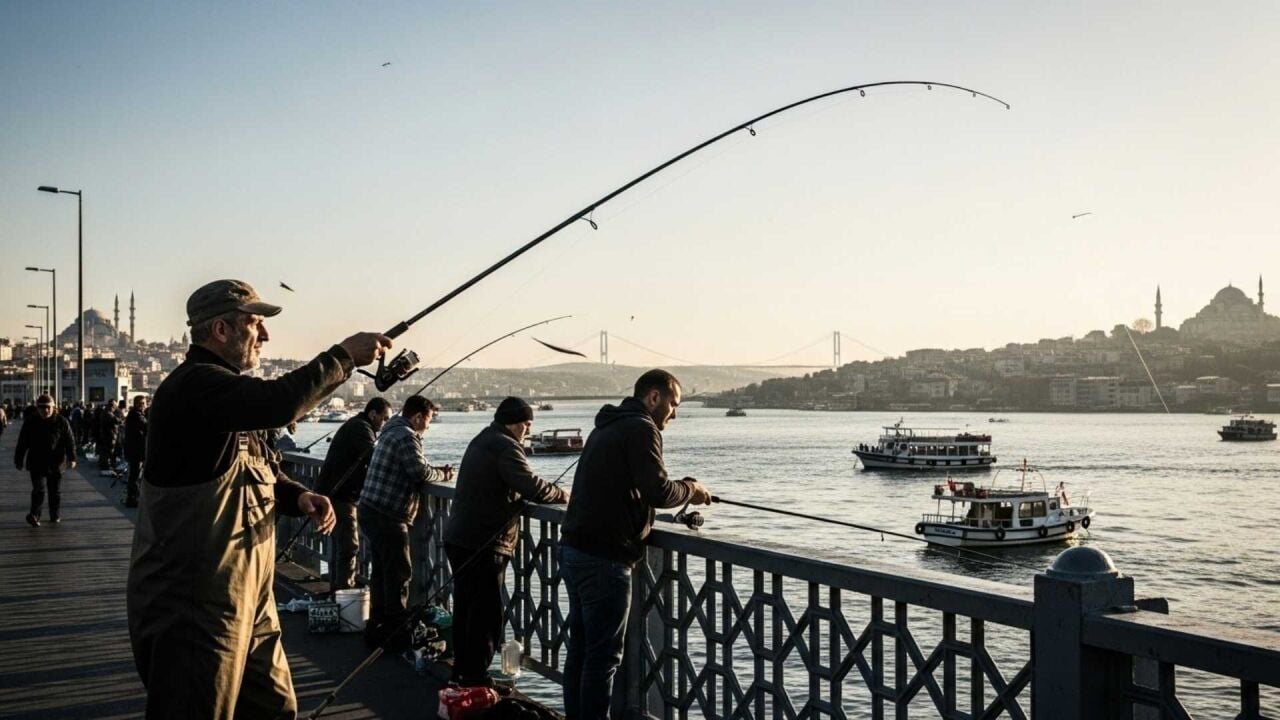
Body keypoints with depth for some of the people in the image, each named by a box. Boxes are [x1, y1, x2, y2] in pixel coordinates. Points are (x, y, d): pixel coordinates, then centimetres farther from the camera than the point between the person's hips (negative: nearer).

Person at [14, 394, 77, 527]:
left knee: (56, 491, 8)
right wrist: (18, 460, 8)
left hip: (55, 464, 1)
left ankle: (55, 515, 19)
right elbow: (22, 443, 7)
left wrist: (71, 458, -9)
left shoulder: (61, 422, -1)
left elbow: (70, 441, -1)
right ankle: (35, 514, -14)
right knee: (39, 489, -13)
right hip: (37, 463, -1)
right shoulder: (30, 423, 1)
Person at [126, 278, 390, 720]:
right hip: (193, 606, -10)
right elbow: (278, 402, -33)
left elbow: (261, 472, 21)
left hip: (246, 600, 10)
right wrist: (344, 356, -20)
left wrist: (297, 497, 0)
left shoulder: (224, 389, 17)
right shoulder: (193, 386, -17)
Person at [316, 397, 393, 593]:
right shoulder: (361, 428, -14)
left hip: (335, 494, 11)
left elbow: (367, 462, 17)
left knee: (340, 545, 16)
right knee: (349, 546, -10)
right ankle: (345, 591, -11)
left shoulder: (355, 426, 19)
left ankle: (337, 590, 22)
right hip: (340, 496, -11)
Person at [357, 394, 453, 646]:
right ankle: (396, 631, -1)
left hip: (371, 512, 10)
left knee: (381, 572, 16)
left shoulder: (391, 432, 18)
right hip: (387, 517, -10)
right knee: (399, 574, -4)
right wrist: (443, 475, 0)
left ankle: (376, 627, 23)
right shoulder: (406, 437, -14)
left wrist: (438, 471, 10)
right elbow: (421, 473, -19)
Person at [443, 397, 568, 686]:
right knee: (486, 613, -4)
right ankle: (476, 677, -1)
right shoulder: (504, 446, -15)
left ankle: (462, 670, 25)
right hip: (484, 544, -10)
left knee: (466, 607, 17)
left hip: (459, 538, 10)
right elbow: (531, 486, -22)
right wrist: (563, 495, -5)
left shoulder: (481, 442, 19)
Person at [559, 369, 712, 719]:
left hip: (574, 549, 10)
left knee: (581, 647, 15)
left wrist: (684, 493, 17)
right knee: (604, 655, -4)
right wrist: (690, 489, 0)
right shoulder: (641, 428, -11)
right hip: (604, 558, -10)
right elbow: (658, 491, -19)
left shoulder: (608, 426, 20)